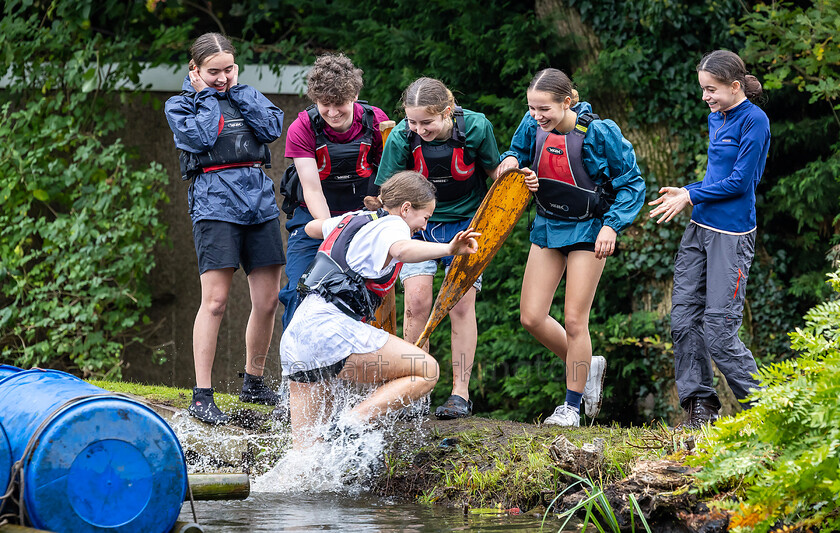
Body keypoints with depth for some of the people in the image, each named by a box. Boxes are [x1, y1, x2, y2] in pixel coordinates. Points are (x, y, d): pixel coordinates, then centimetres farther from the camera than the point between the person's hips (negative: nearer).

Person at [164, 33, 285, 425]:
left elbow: (272, 127, 1)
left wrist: (237, 90, 2)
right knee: (215, 300, -12)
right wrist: (207, 96, -1)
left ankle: (253, 383, 22)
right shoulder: (180, 105, 7)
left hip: (259, 199, 5)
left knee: (267, 300, 4)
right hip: (215, 202, -5)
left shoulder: (246, 94, 18)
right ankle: (202, 397, -10)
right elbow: (200, 138, -12)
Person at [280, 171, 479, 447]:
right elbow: (403, 249, -26)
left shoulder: (354, 219, 24)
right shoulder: (392, 225, 0)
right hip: (332, 329, -9)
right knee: (426, 371, -7)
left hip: (294, 337, 9)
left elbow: (311, 227, 46)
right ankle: (350, 426, -19)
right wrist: (449, 248, -38)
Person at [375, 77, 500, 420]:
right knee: (417, 300, -13)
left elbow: (494, 173, -3)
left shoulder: (476, 128, -20)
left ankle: (461, 394, 1)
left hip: (466, 222, 0)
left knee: (461, 302, -8)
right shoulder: (401, 138, -20)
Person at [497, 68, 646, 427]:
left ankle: (572, 405, 10)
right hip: (548, 227, 6)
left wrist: (612, 225, -20)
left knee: (574, 320, -5)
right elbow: (518, 153, 14)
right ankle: (588, 366, 25)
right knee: (531, 317, 1)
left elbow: (631, 183, -10)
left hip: (588, 231, -6)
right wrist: (511, 162, -11)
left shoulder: (599, 133, -20)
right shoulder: (532, 127, -7)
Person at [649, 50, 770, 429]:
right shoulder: (716, 118, 13)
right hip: (699, 228, 8)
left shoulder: (754, 120, -12)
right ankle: (699, 405, 13)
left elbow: (740, 182, -14)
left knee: (719, 331, -8)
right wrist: (685, 194, 4)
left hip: (732, 235, -8)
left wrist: (691, 195, -9)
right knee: (684, 320, 4)